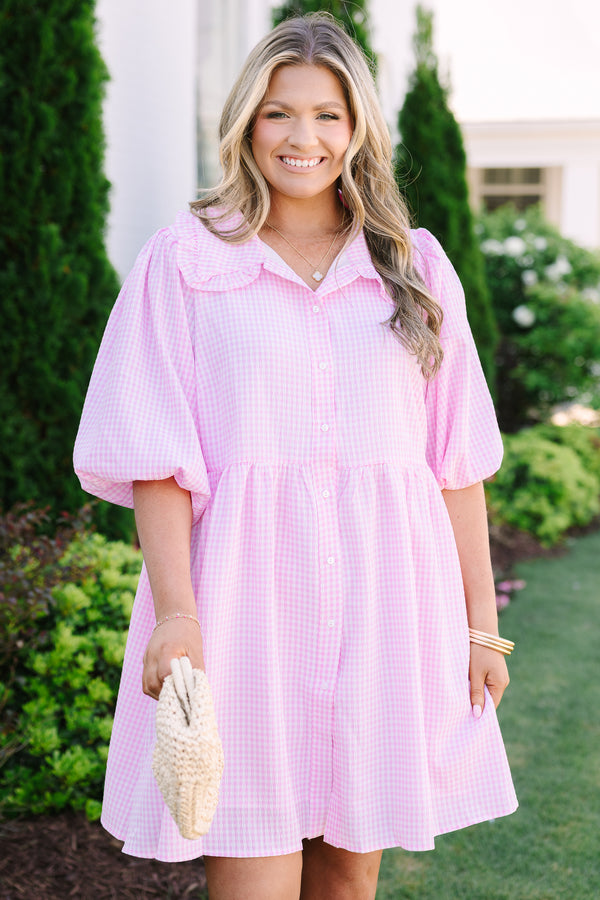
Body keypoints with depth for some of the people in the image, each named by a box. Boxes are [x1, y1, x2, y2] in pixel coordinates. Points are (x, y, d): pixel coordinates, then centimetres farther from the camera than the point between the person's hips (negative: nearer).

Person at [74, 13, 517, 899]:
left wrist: (480, 622, 6)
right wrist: (175, 611, -14)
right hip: (246, 601, -2)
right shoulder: (185, 262, 3)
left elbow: (457, 460, 9)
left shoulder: (416, 267, 10)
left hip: (385, 605, 3)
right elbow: (156, 457, -3)